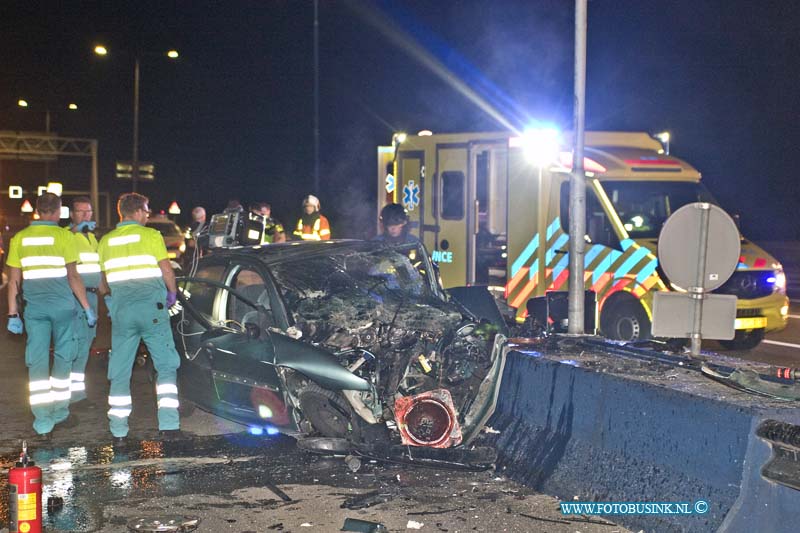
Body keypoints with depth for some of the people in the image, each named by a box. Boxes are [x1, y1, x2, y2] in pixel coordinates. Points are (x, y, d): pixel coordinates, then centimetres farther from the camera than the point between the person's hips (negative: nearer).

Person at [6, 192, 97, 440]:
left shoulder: (20, 238, 5)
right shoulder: (63, 236, -4)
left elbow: (13, 281, 5)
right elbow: (73, 276, -6)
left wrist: (13, 314, 11)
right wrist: (87, 308, 0)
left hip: (34, 307, 2)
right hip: (62, 305, -2)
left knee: (37, 364, 3)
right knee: (62, 359, 13)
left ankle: (43, 424, 1)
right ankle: (60, 413, 22)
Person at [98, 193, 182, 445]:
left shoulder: (106, 241, 11)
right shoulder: (150, 235, -1)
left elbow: (104, 281, 15)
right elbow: (166, 270, -3)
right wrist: (172, 293, 14)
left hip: (121, 309, 3)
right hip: (151, 306, -3)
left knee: (119, 372, 8)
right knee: (166, 366, 4)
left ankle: (118, 431, 8)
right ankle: (168, 424, -4)